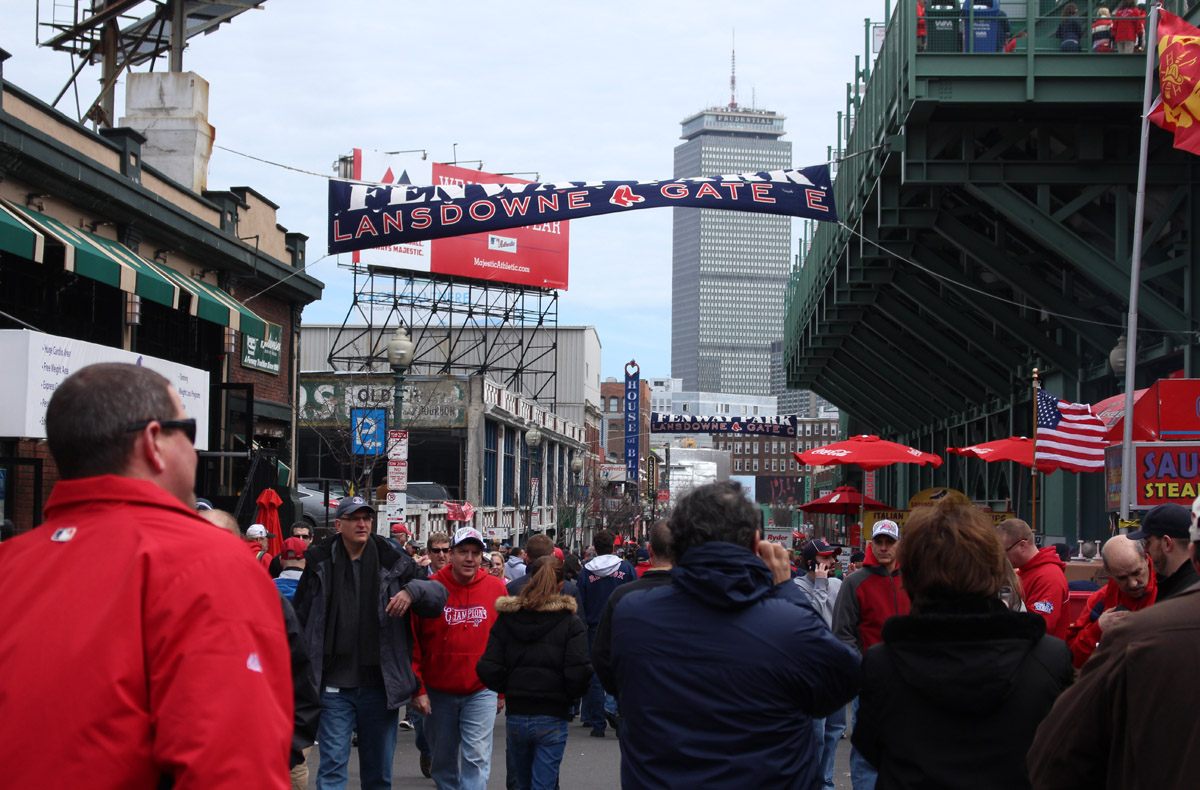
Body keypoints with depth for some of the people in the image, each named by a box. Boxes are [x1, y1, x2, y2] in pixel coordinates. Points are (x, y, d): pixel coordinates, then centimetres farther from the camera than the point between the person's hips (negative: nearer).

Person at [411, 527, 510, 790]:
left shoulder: (496, 588, -2)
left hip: (481, 692, -1)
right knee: (443, 760, 12)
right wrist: (418, 689, -7)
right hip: (438, 692, 1)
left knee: (477, 756, -8)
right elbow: (413, 643, -2)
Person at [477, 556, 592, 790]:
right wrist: (570, 696, 5)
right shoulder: (570, 623, -6)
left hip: (515, 716, 3)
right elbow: (579, 674, -16)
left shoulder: (506, 619, 1)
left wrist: (507, 688, 12)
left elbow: (487, 669, -6)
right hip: (552, 718, -3)